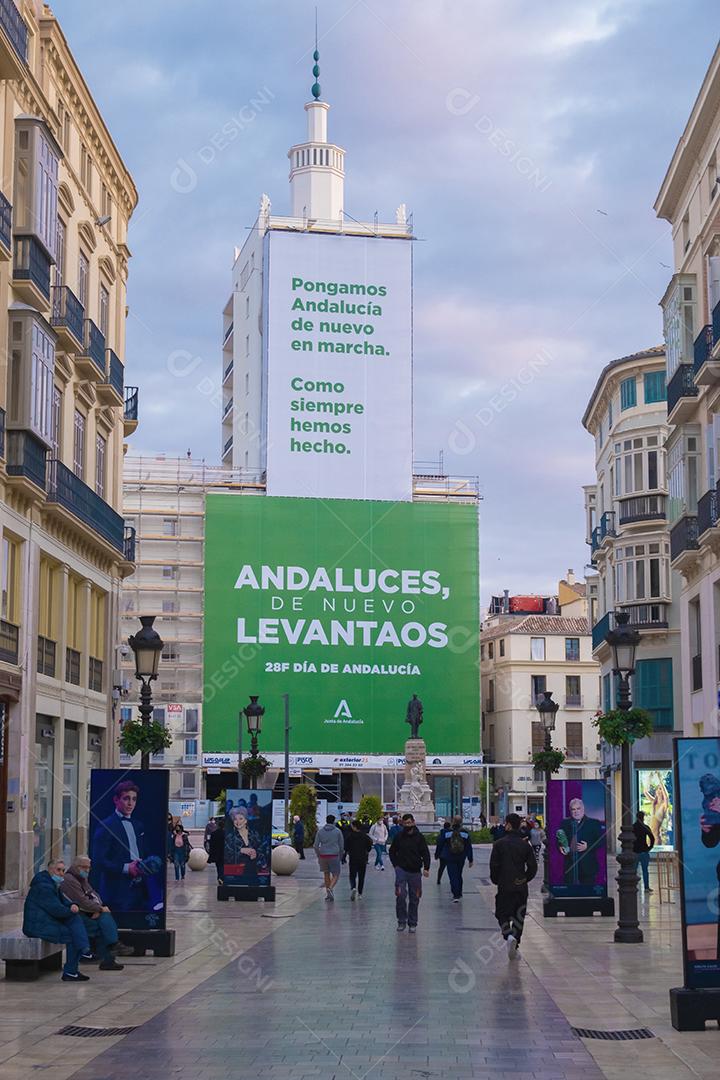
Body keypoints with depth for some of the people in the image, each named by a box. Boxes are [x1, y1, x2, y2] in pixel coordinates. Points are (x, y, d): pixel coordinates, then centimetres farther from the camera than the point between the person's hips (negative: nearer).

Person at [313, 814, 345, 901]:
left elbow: (316, 845, 2)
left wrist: (318, 856, 13)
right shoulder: (338, 831, -1)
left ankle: (328, 893, 21)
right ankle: (330, 888, -23)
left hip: (323, 856, 2)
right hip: (334, 856, -2)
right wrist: (340, 857, 14)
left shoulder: (320, 831, 4)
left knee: (326, 874, 18)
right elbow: (341, 845, 2)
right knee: (335, 875, 4)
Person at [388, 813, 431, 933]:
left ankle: (412, 923, 16)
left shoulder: (419, 837, -1)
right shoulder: (399, 837, 2)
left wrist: (426, 868, -15)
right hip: (401, 870, 0)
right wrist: (396, 865, 3)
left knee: (414, 898, 6)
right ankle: (402, 921, 1)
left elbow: (425, 853, -2)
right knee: (401, 896, -11)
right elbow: (392, 852, 14)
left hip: (415, 872, 0)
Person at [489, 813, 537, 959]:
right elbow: (533, 866, 0)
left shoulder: (499, 844, -8)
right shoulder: (525, 844, 1)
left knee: (502, 914, 7)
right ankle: (515, 945, 8)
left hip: (504, 887, -3)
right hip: (521, 887, 3)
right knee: (518, 916, 12)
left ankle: (508, 935, -19)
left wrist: (495, 880, 7)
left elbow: (494, 865, -9)